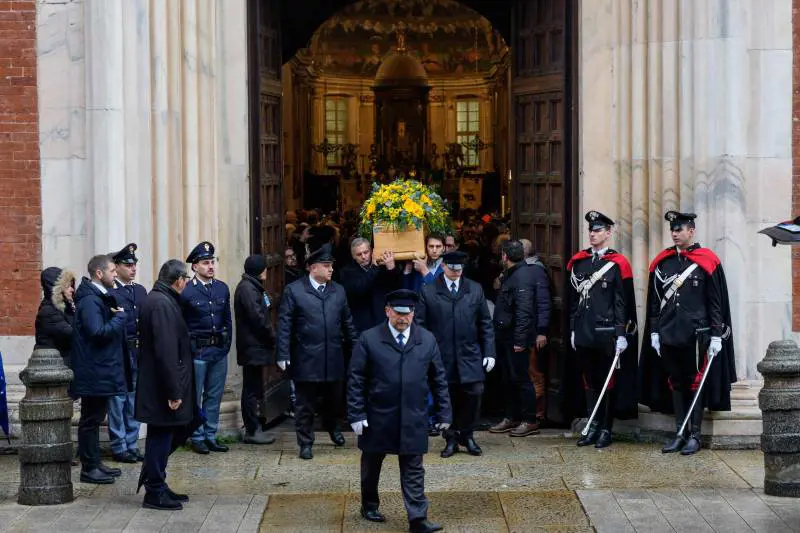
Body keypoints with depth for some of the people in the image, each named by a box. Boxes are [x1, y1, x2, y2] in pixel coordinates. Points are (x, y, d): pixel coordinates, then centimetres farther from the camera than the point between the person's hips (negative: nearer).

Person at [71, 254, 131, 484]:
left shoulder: (100, 296, 14)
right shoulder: (89, 300, -19)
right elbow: (98, 332, -28)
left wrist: (116, 316, 1)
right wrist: (120, 316, -17)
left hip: (101, 368, 11)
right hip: (94, 371, -11)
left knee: (94, 418, 16)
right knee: (91, 419, -3)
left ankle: (95, 463, 25)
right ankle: (89, 468, 4)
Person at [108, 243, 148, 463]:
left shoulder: (140, 291, 14)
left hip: (138, 353, 7)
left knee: (134, 401, 11)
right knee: (117, 401, 0)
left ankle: (132, 445, 18)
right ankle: (119, 447, 6)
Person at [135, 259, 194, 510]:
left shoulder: (157, 299, 13)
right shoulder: (163, 304, -20)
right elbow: (166, 351, -24)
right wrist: (174, 391, -22)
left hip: (156, 386, 10)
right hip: (162, 387, -10)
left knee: (161, 437, 17)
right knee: (160, 437, -2)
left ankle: (157, 486, 26)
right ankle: (155, 493, 6)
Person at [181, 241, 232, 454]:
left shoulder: (222, 288, 7)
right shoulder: (186, 292, -8)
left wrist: (226, 344, 9)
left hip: (219, 350, 5)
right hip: (197, 351, -5)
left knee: (214, 396, 10)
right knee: (194, 396, 2)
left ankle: (210, 436, 18)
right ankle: (197, 438, 10)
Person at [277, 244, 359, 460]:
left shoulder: (338, 291, 10)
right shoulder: (293, 291, -4)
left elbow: (347, 322, 14)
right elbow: (284, 324, -5)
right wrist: (283, 355, -10)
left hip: (334, 359, 4)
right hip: (306, 359, -4)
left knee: (334, 399, 15)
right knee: (304, 404, 3)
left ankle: (332, 427, 42)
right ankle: (305, 443, 13)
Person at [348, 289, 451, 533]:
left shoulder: (427, 340, 3)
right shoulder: (369, 339, -5)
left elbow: (439, 379, 8)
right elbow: (356, 380, -4)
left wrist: (444, 412, 5)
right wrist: (356, 414, -8)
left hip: (413, 420, 1)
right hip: (377, 419, -1)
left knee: (413, 470, 1)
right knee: (371, 465, 15)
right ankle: (369, 505, 35)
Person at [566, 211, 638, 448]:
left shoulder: (618, 263, -4)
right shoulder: (578, 262, 11)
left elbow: (623, 302, -7)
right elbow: (574, 298, 14)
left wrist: (621, 335, -11)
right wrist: (573, 329, 11)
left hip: (607, 334, -5)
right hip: (584, 334, 5)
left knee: (608, 383, 3)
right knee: (589, 382, 9)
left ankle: (606, 430, 9)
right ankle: (592, 428, 17)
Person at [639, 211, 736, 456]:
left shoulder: (707, 261, -4)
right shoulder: (662, 262, 8)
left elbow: (716, 303, -4)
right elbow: (655, 300, 11)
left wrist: (716, 335, -7)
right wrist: (654, 332, 7)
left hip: (696, 334, -4)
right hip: (669, 334, 4)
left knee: (695, 384, 2)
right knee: (675, 383, 9)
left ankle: (695, 435, 9)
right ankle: (680, 434, 16)